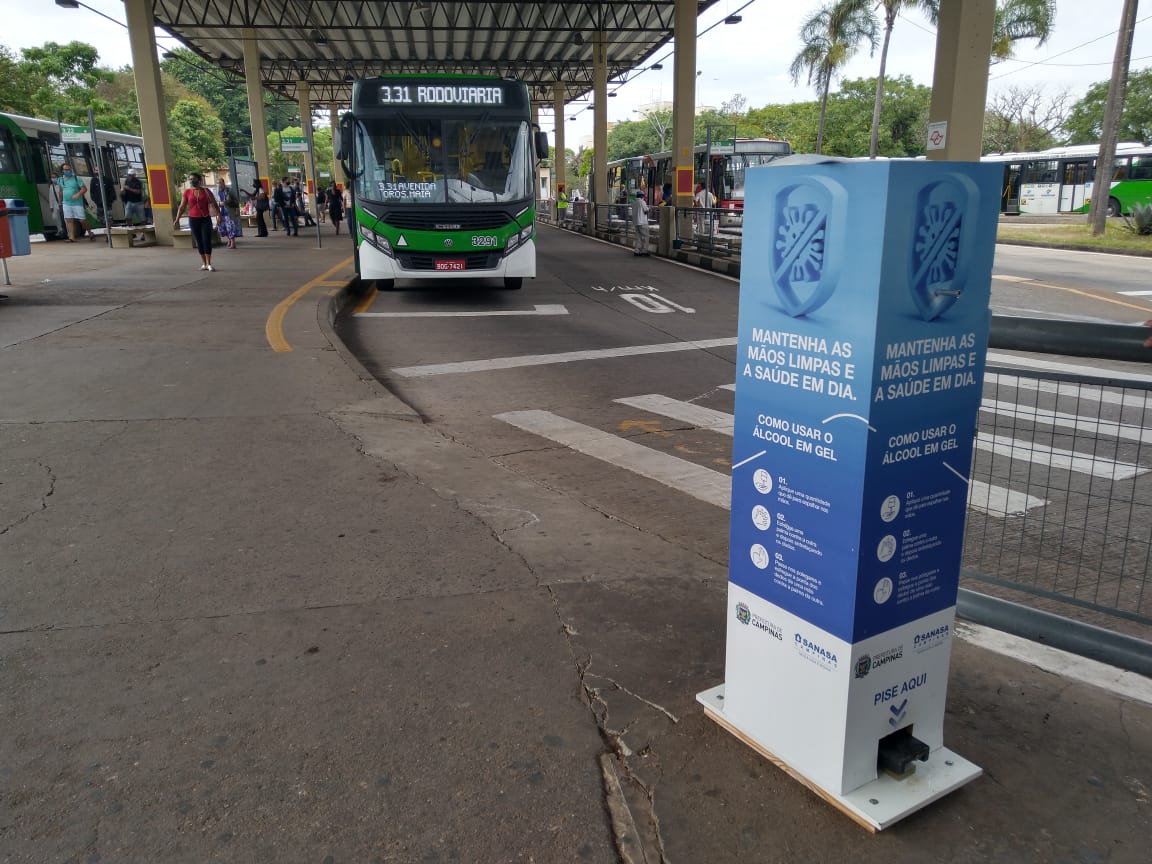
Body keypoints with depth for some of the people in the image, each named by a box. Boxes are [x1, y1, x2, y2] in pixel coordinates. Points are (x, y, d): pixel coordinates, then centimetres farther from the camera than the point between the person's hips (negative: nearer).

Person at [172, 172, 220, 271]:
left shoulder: (206, 191, 2)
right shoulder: (187, 192, 4)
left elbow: (214, 204, 4)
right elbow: (182, 207, 4)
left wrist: (218, 214, -11)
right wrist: (177, 219, -2)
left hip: (206, 219, -2)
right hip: (193, 219, 2)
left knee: (207, 241, -7)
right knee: (199, 242, 5)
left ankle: (209, 264, -6)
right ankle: (204, 264, 10)